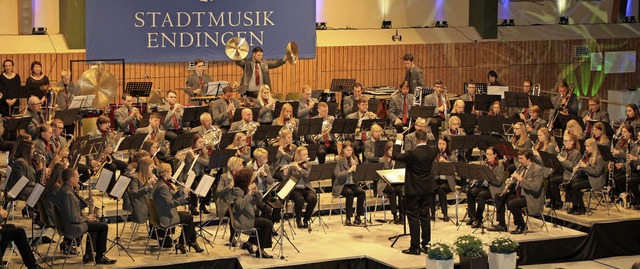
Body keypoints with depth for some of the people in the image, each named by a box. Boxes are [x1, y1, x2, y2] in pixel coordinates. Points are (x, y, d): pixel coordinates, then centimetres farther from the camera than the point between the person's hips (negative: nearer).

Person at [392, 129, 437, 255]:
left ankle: (415, 247, 1)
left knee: (413, 217, 1)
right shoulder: (432, 152, -4)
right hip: (427, 188, 6)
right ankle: (426, 244, 18)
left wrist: (398, 141, -3)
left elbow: (395, 156, -14)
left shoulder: (412, 153, -21)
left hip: (414, 189, -6)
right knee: (425, 215, 14)